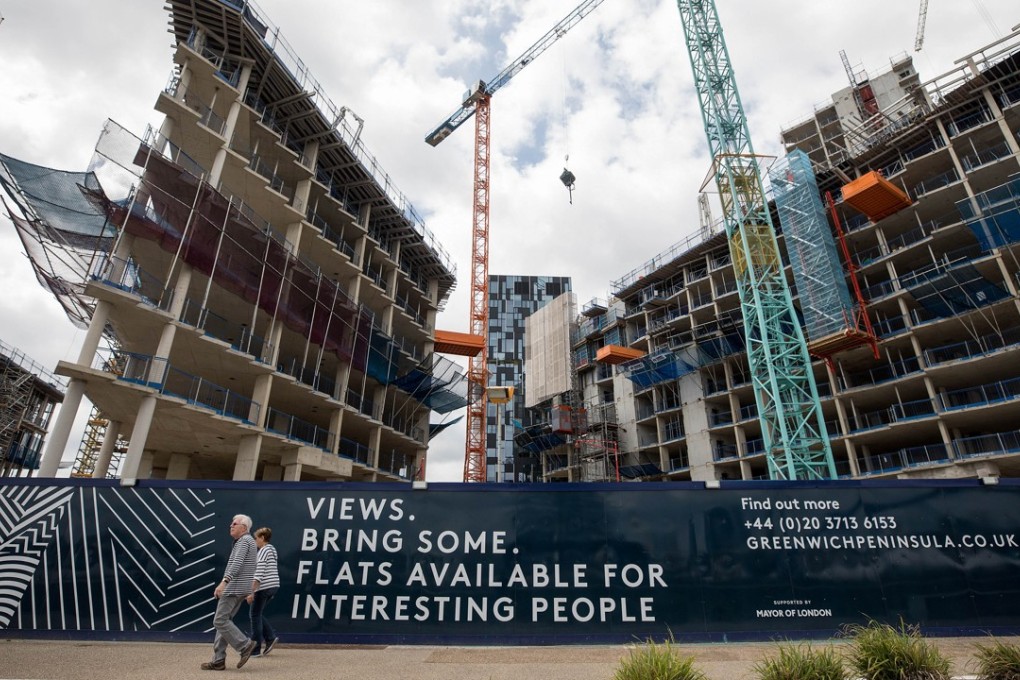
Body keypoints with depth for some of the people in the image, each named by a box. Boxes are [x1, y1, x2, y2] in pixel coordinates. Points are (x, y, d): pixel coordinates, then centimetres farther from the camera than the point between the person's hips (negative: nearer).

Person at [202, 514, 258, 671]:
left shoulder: (243, 540, -12)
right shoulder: (249, 541, 20)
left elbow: (237, 563, -25)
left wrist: (223, 582, -34)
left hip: (235, 587, -10)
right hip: (238, 587, 10)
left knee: (220, 621, -8)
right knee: (223, 621, 10)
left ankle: (245, 645, -6)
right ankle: (218, 661, 10)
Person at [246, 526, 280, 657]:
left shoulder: (263, 551, -13)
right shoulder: (272, 549, 15)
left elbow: (259, 574, -19)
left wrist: (252, 592, -20)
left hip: (264, 587, -9)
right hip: (273, 586, 9)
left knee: (255, 615, 3)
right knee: (258, 614, 19)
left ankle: (256, 649, 9)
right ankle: (270, 638, 12)